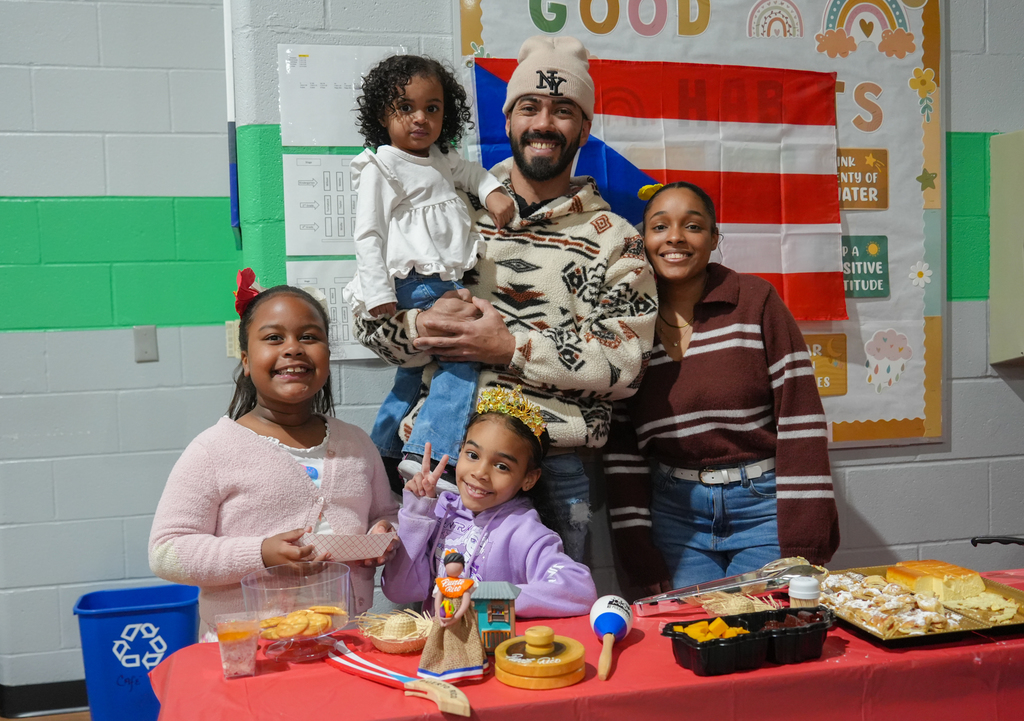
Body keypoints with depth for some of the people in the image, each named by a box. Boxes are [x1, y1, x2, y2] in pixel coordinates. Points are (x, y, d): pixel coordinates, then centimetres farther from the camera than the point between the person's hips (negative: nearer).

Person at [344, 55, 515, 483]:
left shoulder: (441, 159, 17)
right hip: (415, 283, -9)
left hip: (444, 281, 9)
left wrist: (493, 191, 14)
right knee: (464, 356, -14)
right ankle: (428, 455, -15)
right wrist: (378, 294, -18)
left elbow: (468, 171, 37)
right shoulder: (381, 167, -6)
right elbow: (368, 233, -10)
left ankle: (380, 454, 27)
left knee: (413, 371, 16)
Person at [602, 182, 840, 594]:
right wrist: (641, 560, -1)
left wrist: (802, 548, -13)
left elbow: (800, 422, -9)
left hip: (764, 507, -2)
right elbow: (620, 449, 3)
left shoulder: (755, 301, -5)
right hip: (676, 515, 2)